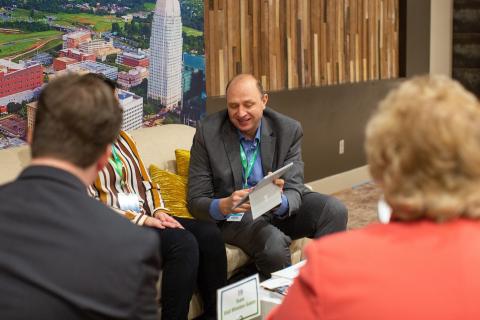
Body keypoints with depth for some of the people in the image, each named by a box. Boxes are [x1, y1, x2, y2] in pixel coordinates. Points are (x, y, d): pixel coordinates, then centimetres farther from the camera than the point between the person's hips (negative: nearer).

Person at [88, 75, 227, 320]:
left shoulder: (122, 138, 18)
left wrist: (159, 212, -2)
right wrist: (140, 219, -17)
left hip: (146, 217, 7)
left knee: (209, 233, -16)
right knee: (183, 243, -29)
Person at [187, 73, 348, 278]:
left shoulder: (288, 130, -8)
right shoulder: (208, 133, -12)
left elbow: (293, 190, -12)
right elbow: (196, 201, -11)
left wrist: (278, 202, -38)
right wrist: (224, 206, -34)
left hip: (280, 208, 3)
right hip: (234, 215, -3)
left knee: (334, 210, -22)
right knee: (274, 243, -34)